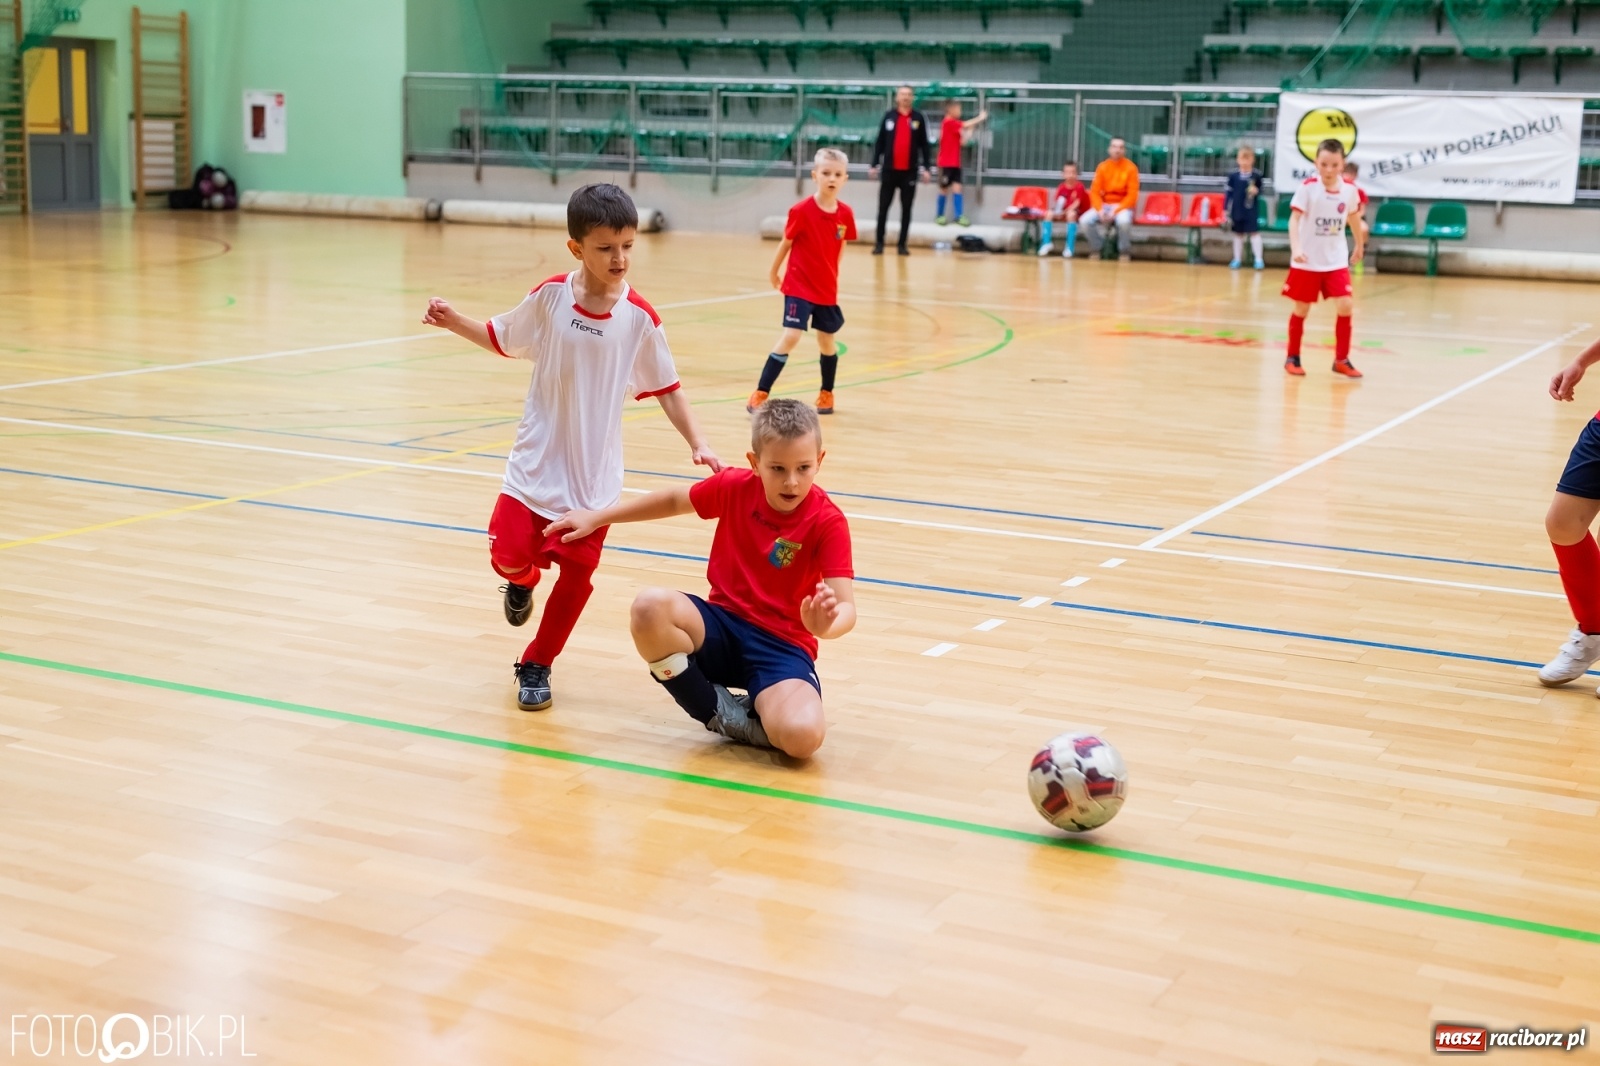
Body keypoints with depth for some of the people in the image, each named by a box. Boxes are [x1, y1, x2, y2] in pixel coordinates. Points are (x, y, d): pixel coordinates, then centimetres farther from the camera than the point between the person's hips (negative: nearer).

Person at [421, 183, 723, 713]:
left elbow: (666, 388, -1)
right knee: (510, 553, -8)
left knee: (577, 572, 0)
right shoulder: (549, 297, -7)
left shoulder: (639, 318, -9)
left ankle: (536, 664, 21)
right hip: (536, 462, 0)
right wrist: (453, 321, -3)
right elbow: (501, 338, 11)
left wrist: (697, 443, -11)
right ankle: (522, 581, 31)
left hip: (593, 475, 0)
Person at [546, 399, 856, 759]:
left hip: (782, 647, -3)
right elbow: (673, 500, 16)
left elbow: (845, 608, -22)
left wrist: (825, 625, -47)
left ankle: (750, 717, 2)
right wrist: (596, 517, 20)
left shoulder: (828, 522, -14)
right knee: (650, 606, -30)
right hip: (721, 628, 4)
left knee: (802, 735, -35)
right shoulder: (735, 487, -4)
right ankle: (717, 711, -9)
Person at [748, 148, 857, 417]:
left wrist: (831, 274, 15)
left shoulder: (845, 214, -5)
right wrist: (774, 273, 7)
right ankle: (760, 394, -8)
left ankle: (826, 394, 34)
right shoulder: (802, 210, -15)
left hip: (827, 289, 4)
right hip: (799, 286, -4)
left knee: (826, 340, 13)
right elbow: (786, 243, -4)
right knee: (791, 336, -14)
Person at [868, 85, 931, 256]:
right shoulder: (889, 116, 4)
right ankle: (879, 243, 7)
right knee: (883, 207, 1)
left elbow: (924, 144, 4)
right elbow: (880, 142, 5)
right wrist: (874, 164, 0)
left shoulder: (918, 118, 3)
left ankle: (902, 244, 8)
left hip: (910, 171, 0)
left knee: (906, 209, 4)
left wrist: (925, 167, -2)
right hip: (889, 169, 0)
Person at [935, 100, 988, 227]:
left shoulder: (954, 124, 14)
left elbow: (962, 141, 12)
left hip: (955, 163, 8)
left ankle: (959, 216, -2)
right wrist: (980, 118, -12)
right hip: (946, 163, -8)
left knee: (957, 188, 1)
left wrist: (970, 131, 4)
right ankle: (940, 215, 10)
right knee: (944, 188, 0)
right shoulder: (948, 122, -13)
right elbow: (966, 125, -22)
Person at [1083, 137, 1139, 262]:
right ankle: (1098, 249, -1)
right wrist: (1100, 210, -18)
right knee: (1086, 220, -24)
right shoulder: (1102, 167, 2)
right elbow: (1095, 192, 0)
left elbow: (1132, 195, -10)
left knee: (1123, 220, -38)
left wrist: (1116, 210, -20)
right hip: (1104, 205, 3)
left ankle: (1124, 252, -13)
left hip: (1123, 206, -3)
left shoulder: (1131, 167, -7)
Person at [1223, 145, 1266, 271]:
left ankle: (1259, 259, 2)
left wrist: (1256, 192, -17)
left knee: (1255, 232, -3)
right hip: (1236, 210, 2)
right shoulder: (1233, 175, -3)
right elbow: (1229, 192, 2)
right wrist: (1225, 209, 1)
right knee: (1238, 234, 12)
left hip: (1251, 210, -2)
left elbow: (1260, 190, 7)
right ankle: (1237, 259, 22)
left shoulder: (1257, 175, -6)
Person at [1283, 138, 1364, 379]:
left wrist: (1359, 244, 25)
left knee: (1345, 306, -8)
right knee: (1302, 309, 8)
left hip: (1336, 260, 3)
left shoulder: (1349, 189, -4)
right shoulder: (1308, 187, -15)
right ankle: (1292, 357, 25)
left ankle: (1341, 360, 6)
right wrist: (1296, 249, -36)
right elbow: (1294, 219, -22)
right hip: (1307, 261, -3)